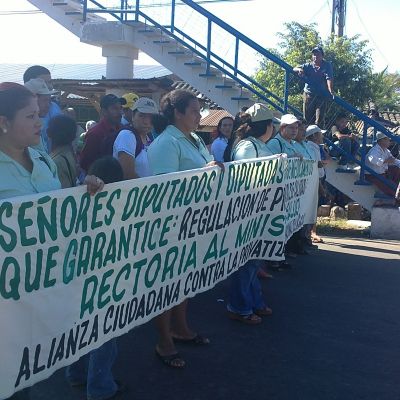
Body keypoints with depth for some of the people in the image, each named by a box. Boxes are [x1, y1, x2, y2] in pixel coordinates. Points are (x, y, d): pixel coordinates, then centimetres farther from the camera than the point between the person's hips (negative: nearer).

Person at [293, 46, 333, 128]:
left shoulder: (327, 65, 3)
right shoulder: (308, 66, 8)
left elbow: (329, 78, -10)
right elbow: (294, 69, 3)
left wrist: (330, 91, -26)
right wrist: (299, 70, -22)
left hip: (321, 96, -2)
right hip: (308, 94, 2)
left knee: (319, 120, -9)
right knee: (307, 118, 7)